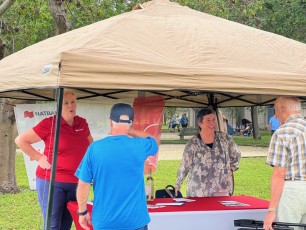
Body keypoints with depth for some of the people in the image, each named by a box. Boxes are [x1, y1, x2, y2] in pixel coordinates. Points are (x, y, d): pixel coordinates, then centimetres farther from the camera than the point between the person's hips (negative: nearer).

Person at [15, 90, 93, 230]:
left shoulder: (82, 123, 6)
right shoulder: (49, 123, -10)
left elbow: (91, 145, 25)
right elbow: (20, 140, -6)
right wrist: (39, 158, -9)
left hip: (76, 183, 5)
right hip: (52, 182, -5)